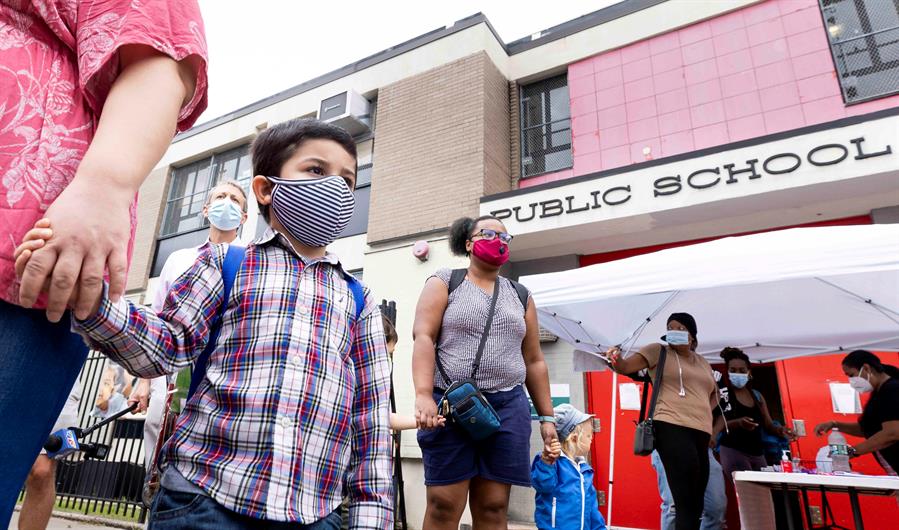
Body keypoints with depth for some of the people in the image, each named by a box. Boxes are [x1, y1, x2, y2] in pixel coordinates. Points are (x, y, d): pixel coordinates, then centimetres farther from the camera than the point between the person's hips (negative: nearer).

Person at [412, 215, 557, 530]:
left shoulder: (520, 296, 17)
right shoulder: (444, 283, 6)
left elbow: (534, 361, 16)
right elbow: (423, 337, -7)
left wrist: (547, 416, 12)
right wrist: (423, 395, -21)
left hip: (507, 407, 3)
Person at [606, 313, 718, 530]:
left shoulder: (702, 362, 22)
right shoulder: (658, 351, 4)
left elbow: (715, 393, 36)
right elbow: (625, 367, -5)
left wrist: (704, 412, 17)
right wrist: (615, 359, -28)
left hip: (701, 433, 7)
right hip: (672, 430, -7)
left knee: (695, 504, 13)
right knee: (688, 504, -14)